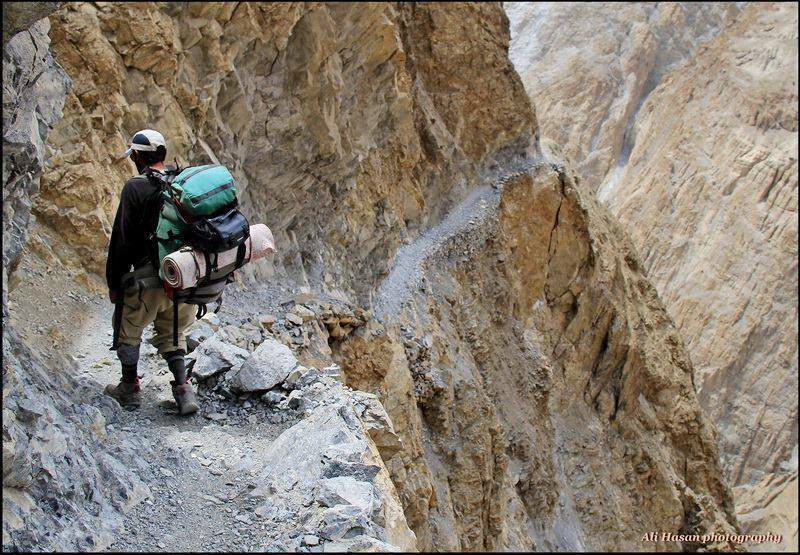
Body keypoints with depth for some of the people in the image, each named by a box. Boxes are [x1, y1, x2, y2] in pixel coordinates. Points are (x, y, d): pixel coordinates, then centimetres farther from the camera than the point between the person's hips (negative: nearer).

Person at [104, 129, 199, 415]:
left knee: (128, 329, 18)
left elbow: (122, 240, -11)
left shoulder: (135, 188, -11)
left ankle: (130, 389, 28)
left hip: (148, 280, -5)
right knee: (171, 333, 22)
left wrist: (114, 283, -2)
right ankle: (183, 389, 9)